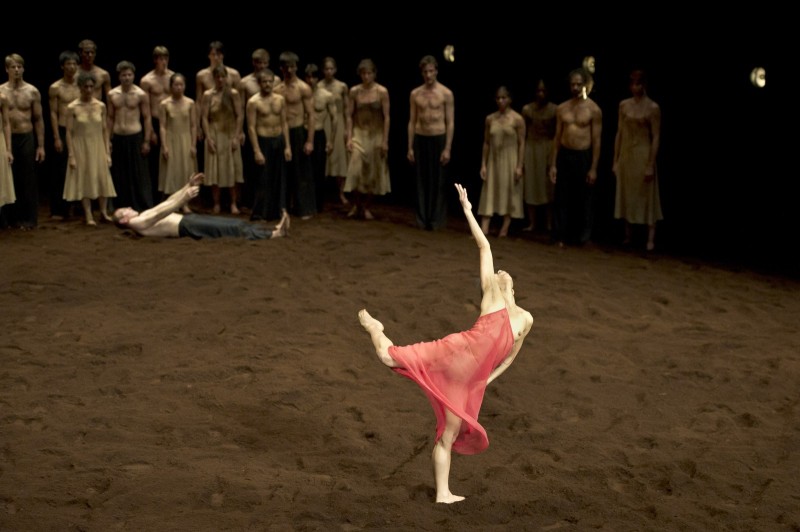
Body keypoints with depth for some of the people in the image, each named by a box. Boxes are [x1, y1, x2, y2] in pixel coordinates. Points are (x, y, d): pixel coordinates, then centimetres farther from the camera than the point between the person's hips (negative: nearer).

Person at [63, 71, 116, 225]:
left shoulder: (101, 106, 2)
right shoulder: (72, 108, -7)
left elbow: (105, 130, 5)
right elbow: (69, 132, -6)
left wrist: (108, 152, 2)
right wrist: (71, 156, -10)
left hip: (98, 147, 2)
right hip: (81, 148, -2)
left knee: (102, 178, 4)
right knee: (84, 180, 3)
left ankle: (104, 211, 16)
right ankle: (89, 216, 8)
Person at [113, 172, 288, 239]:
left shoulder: (144, 216, 27)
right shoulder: (136, 223, -2)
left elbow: (167, 202, 27)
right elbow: (160, 213, -17)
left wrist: (189, 186, 21)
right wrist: (184, 198, -30)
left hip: (188, 219, 10)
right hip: (186, 226, -10)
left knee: (235, 223, -3)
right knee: (233, 228, -18)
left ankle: (273, 229, -10)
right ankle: (273, 234, -22)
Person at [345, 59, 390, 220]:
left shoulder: (382, 92, -5)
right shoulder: (354, 91, 1)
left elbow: (386, 117, -4)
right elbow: (349, 116, 3)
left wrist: (385, 141, -8)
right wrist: (349, 137, -5)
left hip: (376, 136, -1)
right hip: (359, 134, 1)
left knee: (373, 173, 5)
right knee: (355, 171, -11)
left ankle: (366, 207, 18)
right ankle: (357, 205, 9)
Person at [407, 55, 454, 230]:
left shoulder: (446, 93, -4)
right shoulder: (415, 94, 5)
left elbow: (450, 123, -5)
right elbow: (412, 122, 8)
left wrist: (447, 148, -10)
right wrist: (410, 147, 4)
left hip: (438, 139, -3)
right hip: (420, 139, 3)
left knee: (438, 181, 1)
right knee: (422, 181, 6)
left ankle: (437, 219, 8)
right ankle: (422, 219, 12)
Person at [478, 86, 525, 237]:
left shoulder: (517, 119, -6)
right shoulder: (490, 119, 5)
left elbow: (521, 144, -7)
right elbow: (486, 143, 7)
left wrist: (519, 166, -12)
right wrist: (483, 164, 2)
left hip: (509, 162, -3)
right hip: (493, 161, 3)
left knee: (508, 195, 3)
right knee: (489, 195, 0)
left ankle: (504, 231, 11)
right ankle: (483, 231, -2)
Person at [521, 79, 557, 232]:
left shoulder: (554, 109, -3)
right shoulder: (527, 109, 2)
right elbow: (522, 134, 4)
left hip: (549, 149, -2)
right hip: (531, 149, 2)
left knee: (549, 187, 1)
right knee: (531, 186, 5)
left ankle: (550, 223, 9)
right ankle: (532, 223, 11)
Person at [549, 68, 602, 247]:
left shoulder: (593, 110, -5)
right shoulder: (561, 108, 6)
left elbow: (596, 140, -5)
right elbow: (557, 137, 8)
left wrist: (593, 168, -10)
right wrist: (553, 164, 3)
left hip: (583, 157, -3)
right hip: (564, 155, 3)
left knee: (584, 200, 4)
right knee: (562, 199, 3)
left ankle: (583, 237, 15)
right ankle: (561, 236, 10)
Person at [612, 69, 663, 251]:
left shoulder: (652, 108, -8)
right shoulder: (624, 105, 6)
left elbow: (656, 138, -9)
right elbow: (619, 133, 8)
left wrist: (651, 165, -14)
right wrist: (616, 160, 6)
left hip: (643, 155, -5)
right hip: (626, 155, 5)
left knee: (646, 197, 0)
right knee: (626, 195, 10)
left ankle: (651, 238, 3)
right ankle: (627, 235, 20)